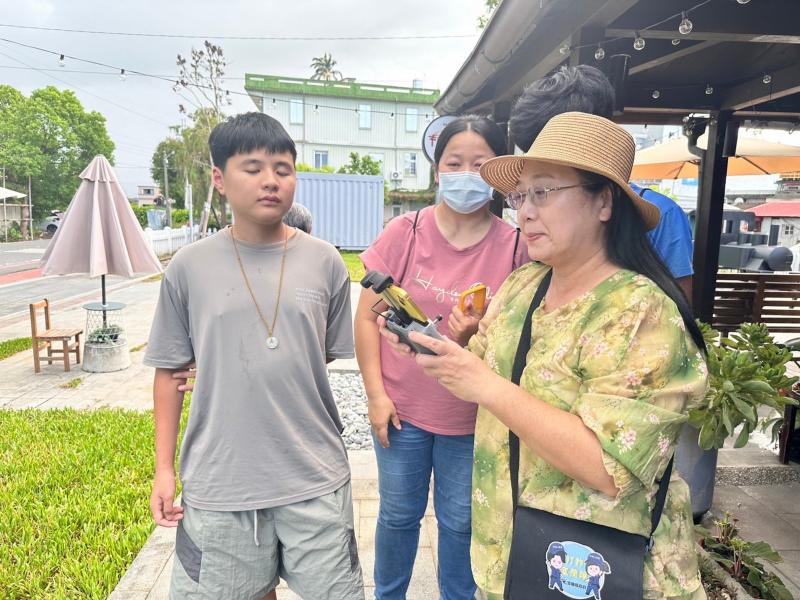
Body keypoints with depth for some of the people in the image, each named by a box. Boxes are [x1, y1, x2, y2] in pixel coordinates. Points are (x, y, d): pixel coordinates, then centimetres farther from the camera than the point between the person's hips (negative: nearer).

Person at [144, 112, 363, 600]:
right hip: (217, 482, 0)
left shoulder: (325, 262, -2)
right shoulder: (189, 267, -3)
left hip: (316, 479, 1)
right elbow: (170, 371, 4)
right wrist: (164, 467, 3)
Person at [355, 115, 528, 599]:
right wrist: (376, 393, -7)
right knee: (399, 515, 19)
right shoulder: (404, 232, -7)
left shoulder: (514, 247, -9)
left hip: (471, 416, 0)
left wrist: (478, 336, -23)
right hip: (402, 409, 1)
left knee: (461, 521, 18)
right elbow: (368, 316, -3)